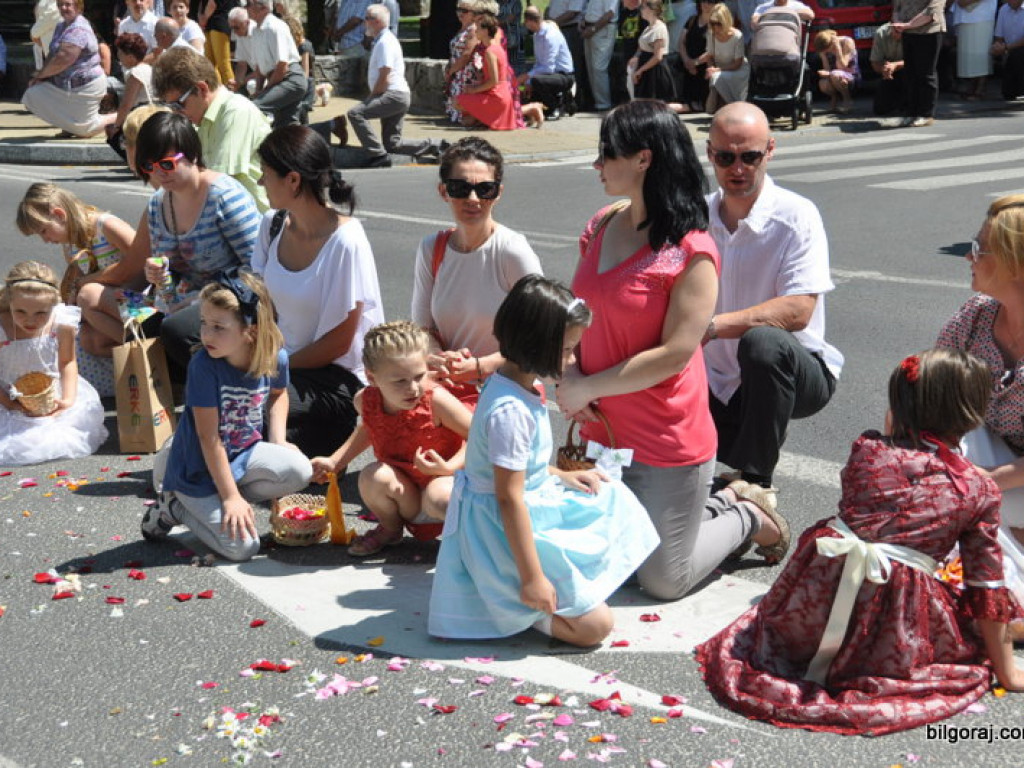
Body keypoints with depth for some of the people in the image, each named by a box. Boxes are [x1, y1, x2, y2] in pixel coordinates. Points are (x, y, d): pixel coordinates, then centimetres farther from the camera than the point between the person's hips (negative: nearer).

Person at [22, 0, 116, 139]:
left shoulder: (79, 30, -23)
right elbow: (53, 55, 9)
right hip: (65, 84, 9)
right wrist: (42, 73, -9)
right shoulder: (61, 26, 9)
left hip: (85, 86, -9)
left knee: (84, 130, -3)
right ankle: (68, 126, 13)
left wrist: (41, 74, -15)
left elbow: (63, 59, -29)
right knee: (33, 95, 1)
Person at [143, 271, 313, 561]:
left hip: (244, 453, 5)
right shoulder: (204, 365, -25)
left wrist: (278, 442, 1)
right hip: (199, 469, -5)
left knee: (300, 470, -21)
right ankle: (175, 506, 7)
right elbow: (209, 438, -22)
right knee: (241, 547, -17)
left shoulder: (276, 359, -11)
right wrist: (231, 497, -21)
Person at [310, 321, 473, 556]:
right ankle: (390, 530, 6)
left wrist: (449, 467, -28)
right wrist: (334, 462, 11)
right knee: (373, 476, -27)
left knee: (440, 497, -38)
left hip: (441, 481, -4)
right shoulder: (365, 401, -8)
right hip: (405, 500, 4)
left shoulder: (435, 400, -22)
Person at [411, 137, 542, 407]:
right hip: (445, 390, 4)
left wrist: (479, 367, -17)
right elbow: (422, 326, 12)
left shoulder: (514, 251, -10)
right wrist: (439, 359, -10)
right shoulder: (431, 249, 6)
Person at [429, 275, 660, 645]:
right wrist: (532, 577, -24)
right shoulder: (509, 411, -27)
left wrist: (561, 476, 12)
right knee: (595, 625, -12)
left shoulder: (514, 389, 4)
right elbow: (509, 498, -27)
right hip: (508, 531, -10)